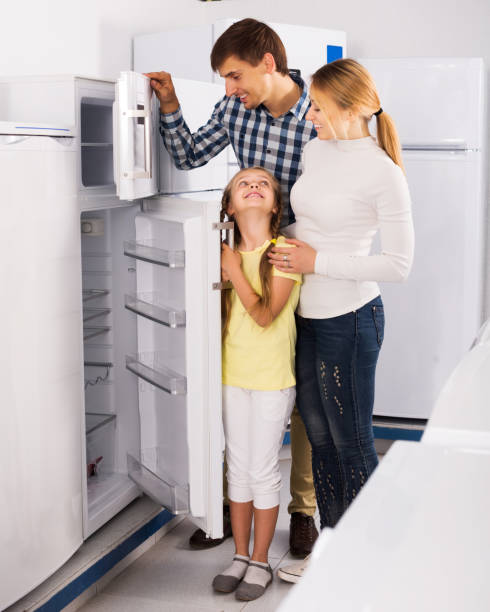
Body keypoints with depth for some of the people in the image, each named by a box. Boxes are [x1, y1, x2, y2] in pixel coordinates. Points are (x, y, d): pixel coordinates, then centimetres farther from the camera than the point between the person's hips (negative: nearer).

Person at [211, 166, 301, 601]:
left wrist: (235, 271, -17)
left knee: (263, 472, 3)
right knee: (238, 469, 14)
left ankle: (260, 562, 19)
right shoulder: (230, 254, 5)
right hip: (234, 374, 5)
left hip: (272, 379, -5)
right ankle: (240, 556, 28)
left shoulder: (285, 251, -12)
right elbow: (228, 317, 10)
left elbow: (265, 315, -20)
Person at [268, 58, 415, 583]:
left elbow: (398, 264, -16)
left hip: (349, 319, -8)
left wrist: (318, 262, -16)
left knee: (351, 441, 4)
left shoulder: (383, 173, -16)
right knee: (319, 436, 15)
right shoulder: (315, 150, 6)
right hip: (306, 314, 8)